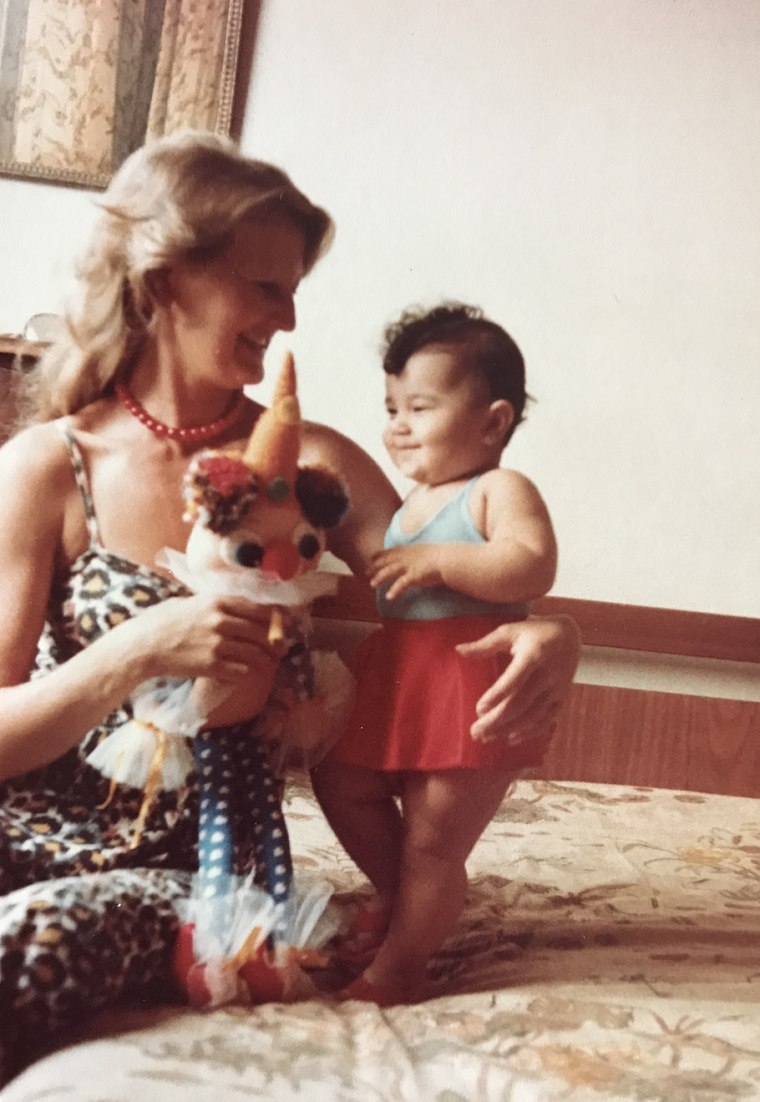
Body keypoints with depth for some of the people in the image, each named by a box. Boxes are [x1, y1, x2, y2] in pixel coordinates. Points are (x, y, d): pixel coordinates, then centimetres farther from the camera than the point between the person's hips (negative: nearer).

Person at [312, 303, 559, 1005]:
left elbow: (531, 566, -27)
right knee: (342, 784, 19)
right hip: (396, 679, 9)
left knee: (433, 838, -1)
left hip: (471, 687, -9)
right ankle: (399, 893, 40)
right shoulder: (408, 505, 18)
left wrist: (438, 560, -30)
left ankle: (398, 965, 17)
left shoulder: (501, 490, -8)